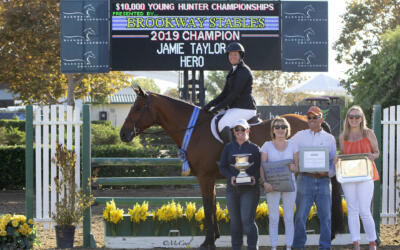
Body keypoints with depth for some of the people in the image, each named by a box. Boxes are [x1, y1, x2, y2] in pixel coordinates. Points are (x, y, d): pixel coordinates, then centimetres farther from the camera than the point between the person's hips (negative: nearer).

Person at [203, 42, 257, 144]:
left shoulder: (244, 71, -13)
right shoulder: (233, 71, 17)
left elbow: (235, 93, -18)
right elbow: (225, 93, 17)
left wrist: (218, 107, -16)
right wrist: (210, 105, 5)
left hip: (245, 108, -10)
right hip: (234, 108, 10)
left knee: (222, 124, -28)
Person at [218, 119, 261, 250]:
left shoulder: (254, 148, 2)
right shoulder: (229, 147, 8)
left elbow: (260, 168, 3)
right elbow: (222, 167, 6)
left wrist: (255, 177, -17)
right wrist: (230, 177, -13)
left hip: (249, 188, -3)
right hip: (232, 188, 3)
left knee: (247, 220, -10)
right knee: (235, 221, 9)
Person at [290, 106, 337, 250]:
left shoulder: (329, 138, 13)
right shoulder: (300, 136, 11)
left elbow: (334, 161, 12)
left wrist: (328, 172, -7)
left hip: (323, 180, 1)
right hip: (305, 179, -1)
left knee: (325, 216, 1)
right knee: (301, 215, -4)